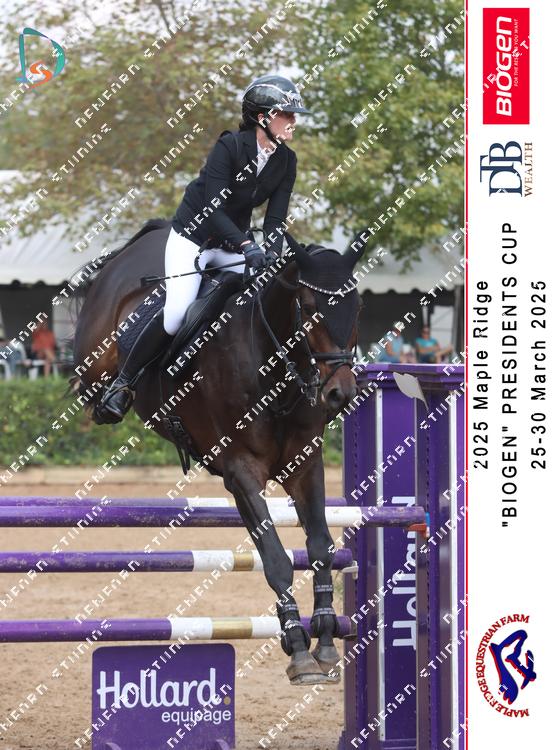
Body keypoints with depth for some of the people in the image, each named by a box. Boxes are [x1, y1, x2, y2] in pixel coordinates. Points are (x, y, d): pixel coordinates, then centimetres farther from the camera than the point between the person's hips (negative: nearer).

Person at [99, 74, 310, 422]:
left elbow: (275, 219, -7)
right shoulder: (229, 146, -23)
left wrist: (272, 256, -26)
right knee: (175, 315, -22)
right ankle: (123, 384, -8)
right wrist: (248, 247, -41)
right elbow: (213, 209, -29)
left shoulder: (286, 162, -6)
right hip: (193, 237, -6)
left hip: (232, 244, 6)